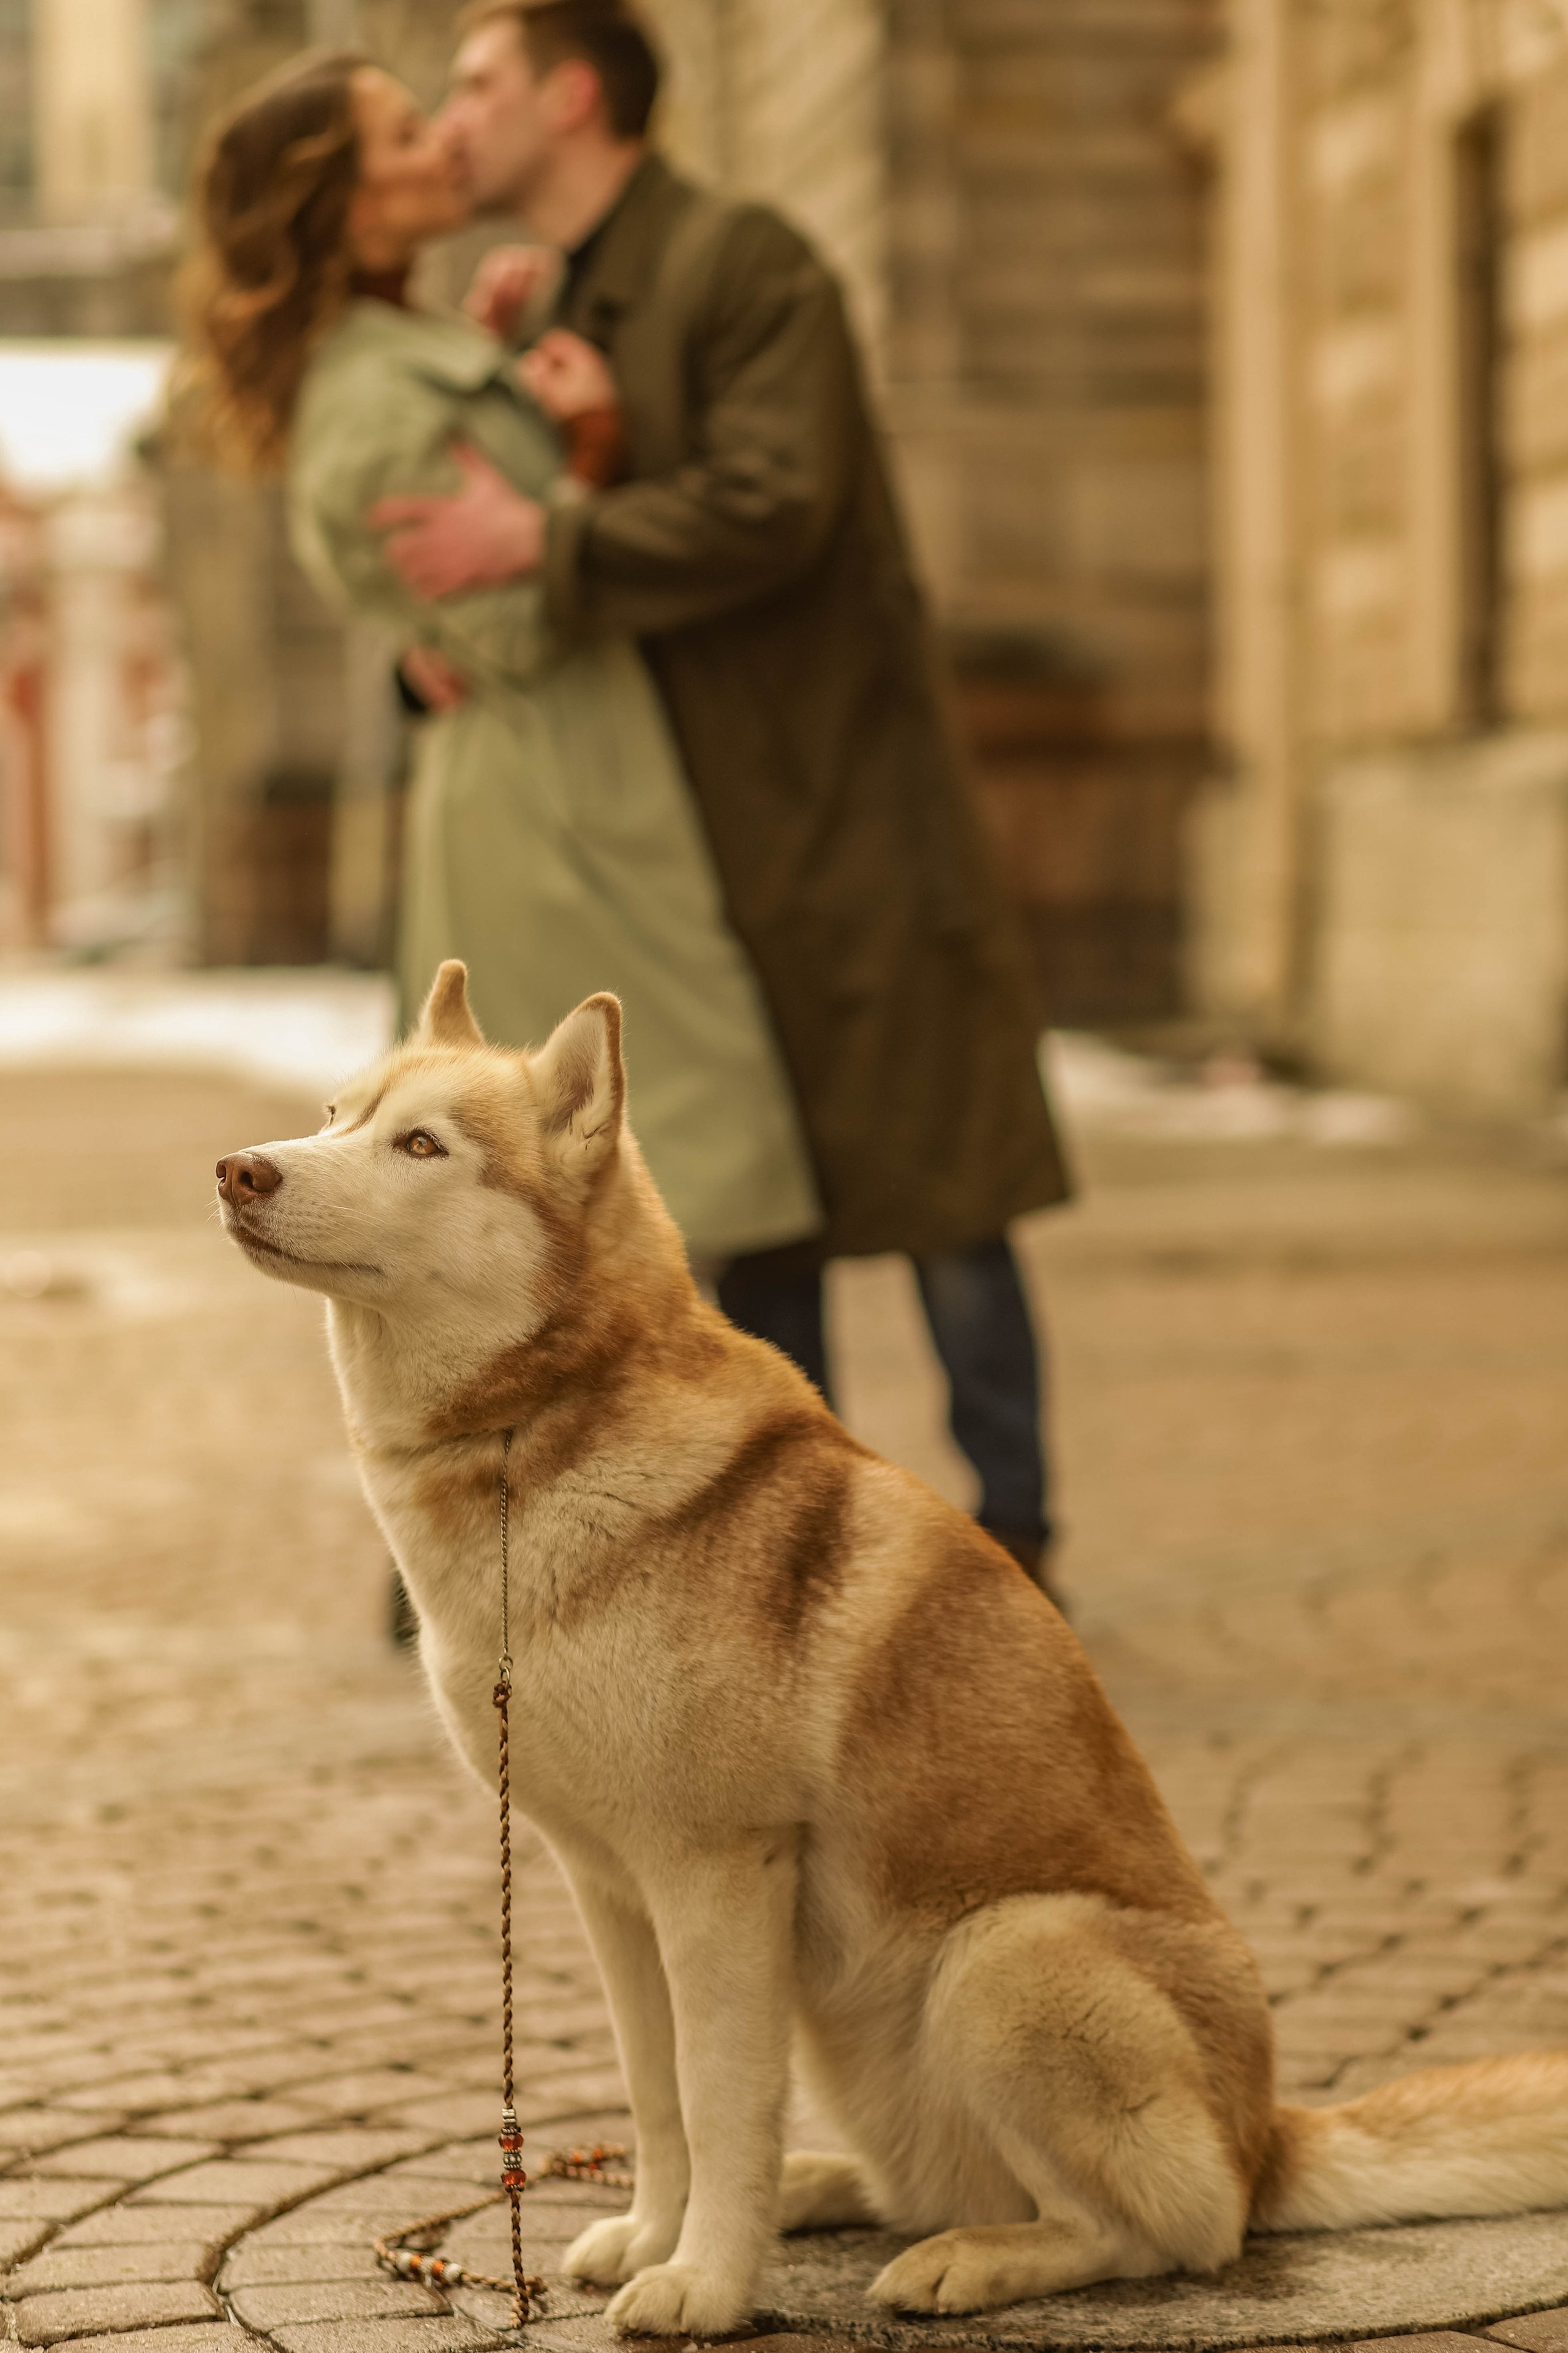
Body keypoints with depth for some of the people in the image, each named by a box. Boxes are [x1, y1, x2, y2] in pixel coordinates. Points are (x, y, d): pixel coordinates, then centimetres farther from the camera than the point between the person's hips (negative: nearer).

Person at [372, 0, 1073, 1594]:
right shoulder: (568, 308, 15)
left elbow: (772, 507, -24)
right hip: (698, 835, 8)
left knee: (937, 1187, -2)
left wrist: (534, 544, -23)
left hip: (840, 799, -8)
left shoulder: (744, 264, -11)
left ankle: (1009, 1535, 8)